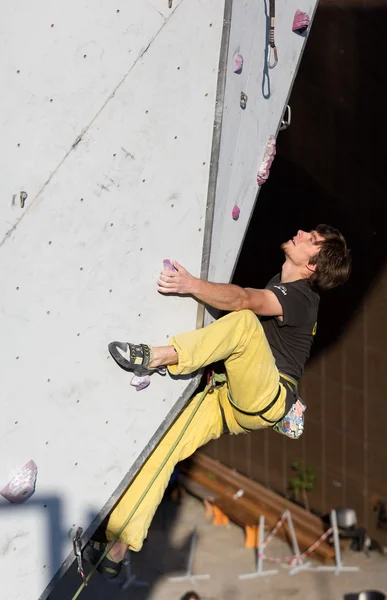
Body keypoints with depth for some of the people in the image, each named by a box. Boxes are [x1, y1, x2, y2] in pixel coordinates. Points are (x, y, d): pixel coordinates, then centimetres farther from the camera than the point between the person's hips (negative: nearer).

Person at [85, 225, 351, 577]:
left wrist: (192, 285, -39)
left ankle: (158, 357, -34)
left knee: (244, 322, -30)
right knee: (161, 444, -8)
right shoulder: (279, 285, 20)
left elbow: (243, 300, -28)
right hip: (227, 402, 8)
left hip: (264, 400, -8)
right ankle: (118, 547, -10)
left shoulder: (299, 298, -11)